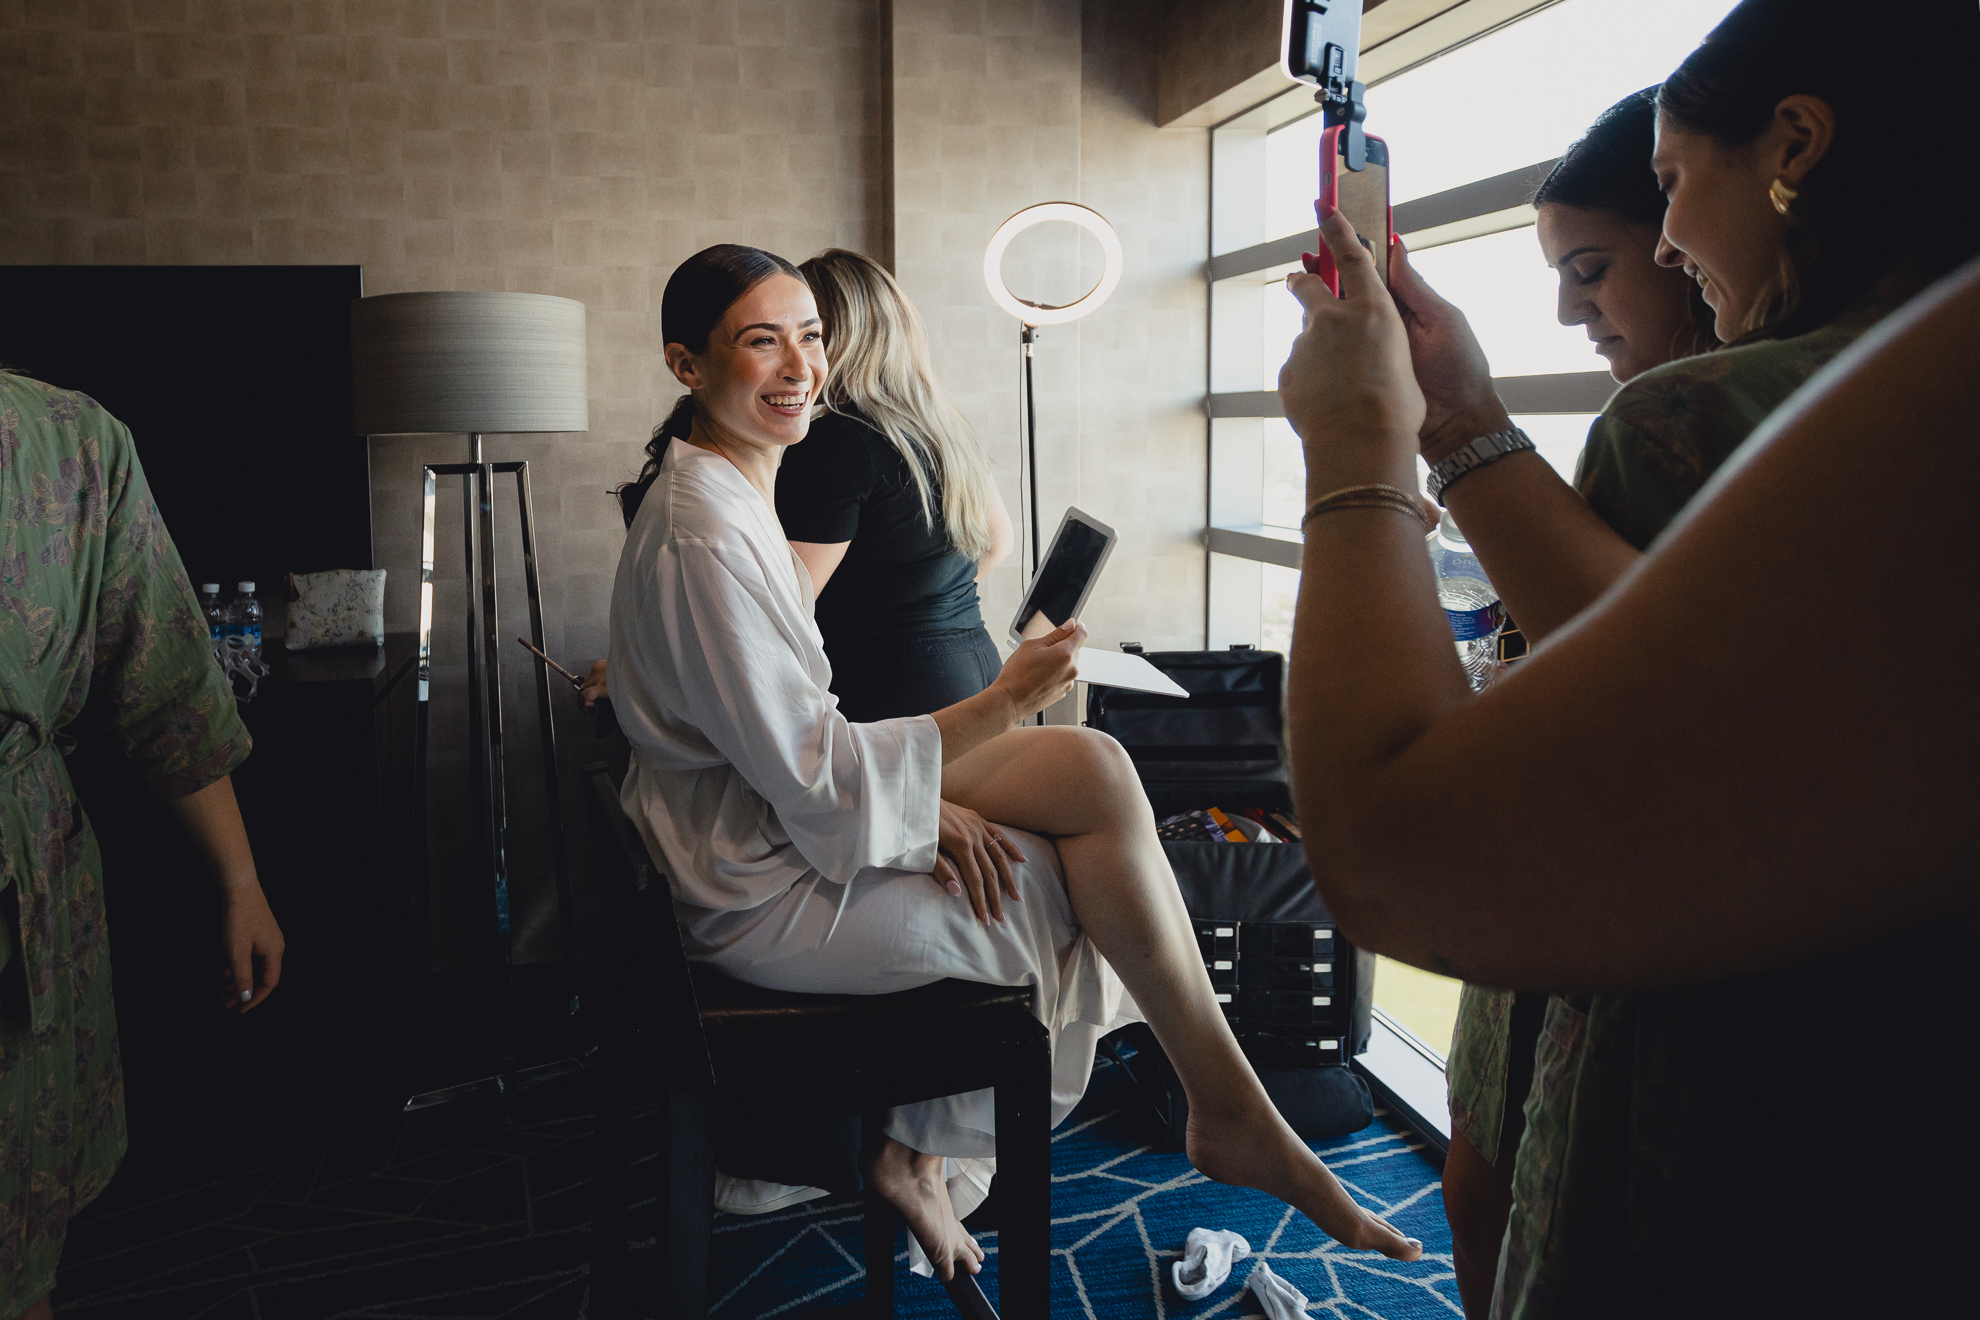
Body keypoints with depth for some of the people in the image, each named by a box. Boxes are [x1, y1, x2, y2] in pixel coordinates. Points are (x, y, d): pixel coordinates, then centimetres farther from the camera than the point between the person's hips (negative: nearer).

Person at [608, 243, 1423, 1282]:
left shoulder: (728, 492, 11)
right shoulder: (700, 535, -22)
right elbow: (806, 772, -23)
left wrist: (929, 799, -2)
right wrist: (1000, 709, -21)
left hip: (777, 830, 9)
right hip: (766, 889, -9)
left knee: (1093, 767, 0)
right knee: (1102, 822, -10)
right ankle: (1231, 1116, 8)